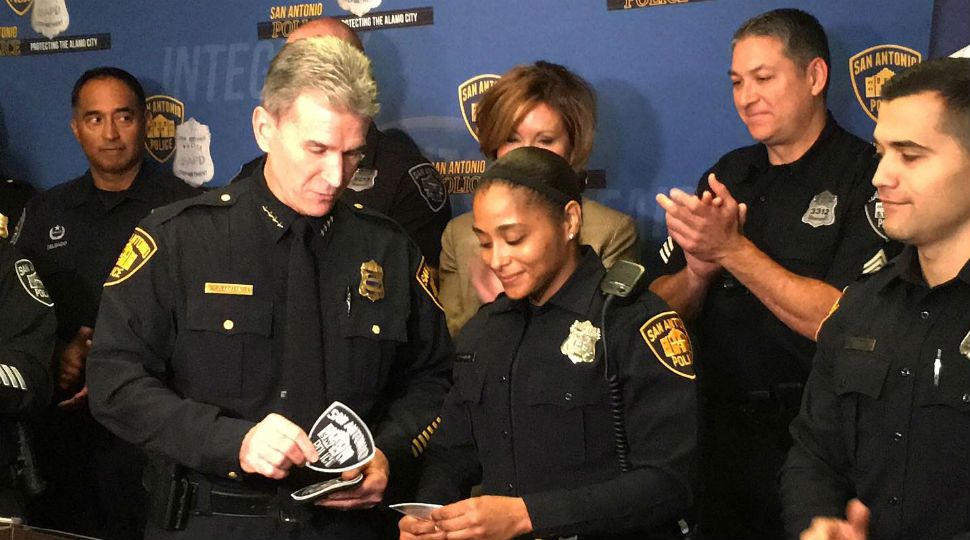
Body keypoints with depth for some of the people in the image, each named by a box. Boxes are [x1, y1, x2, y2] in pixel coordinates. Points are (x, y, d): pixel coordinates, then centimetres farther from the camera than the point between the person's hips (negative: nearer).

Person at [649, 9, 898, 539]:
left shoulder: (868, 177, -12)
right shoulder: (727, 174, 8)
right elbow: (660, 310, 8)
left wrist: (732, 249, -22)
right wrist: (698, 271, -14)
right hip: (717, 432, 6)